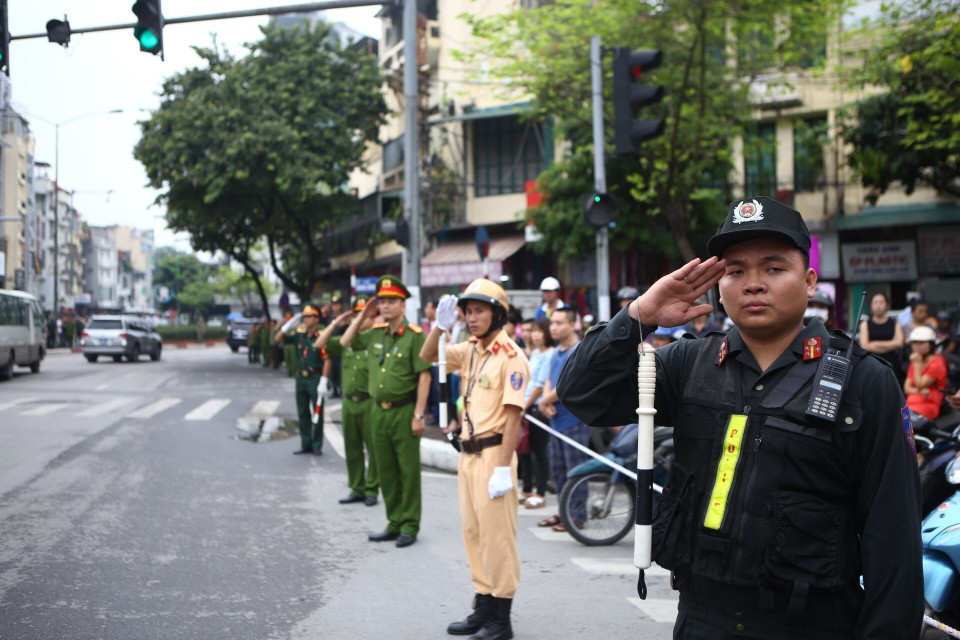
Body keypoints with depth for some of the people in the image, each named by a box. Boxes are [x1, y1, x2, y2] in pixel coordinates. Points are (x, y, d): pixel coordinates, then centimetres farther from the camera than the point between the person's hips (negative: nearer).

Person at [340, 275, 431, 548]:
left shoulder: (414, 335, -10)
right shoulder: (375, 333, 8)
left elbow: (424, 376, -13)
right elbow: (345, 343, 19)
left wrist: (418, 415, -16)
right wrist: (362, 316, 8)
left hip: (403, 411, -7)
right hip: (379, 411, 7)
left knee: (408, 470, 0)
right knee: (386, 470, 12)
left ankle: (410, 526, 9)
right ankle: (394, 523, 23)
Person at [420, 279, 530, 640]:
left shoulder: (510, 357, -14)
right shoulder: (470, 352, 10)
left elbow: (513, 415, -18)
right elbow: (428, 356, 18)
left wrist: (503, 468, -22)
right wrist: (440, 326, -1)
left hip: (493, 453, -8)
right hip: (468, 453, 8)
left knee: (496, 535, -3)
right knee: (473, 532, 14)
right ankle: (483, 607, 24)